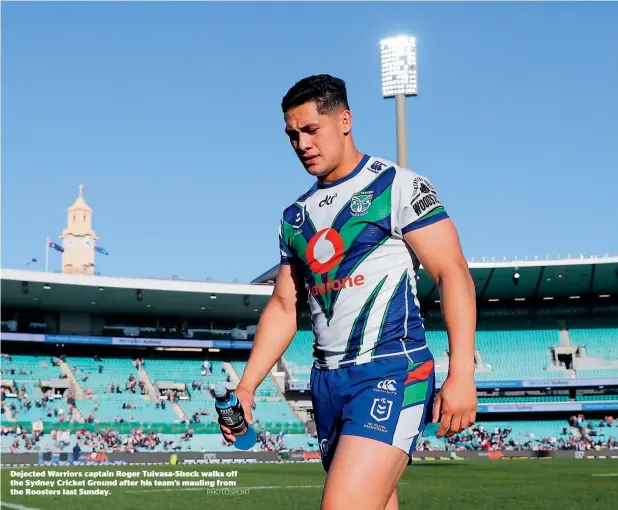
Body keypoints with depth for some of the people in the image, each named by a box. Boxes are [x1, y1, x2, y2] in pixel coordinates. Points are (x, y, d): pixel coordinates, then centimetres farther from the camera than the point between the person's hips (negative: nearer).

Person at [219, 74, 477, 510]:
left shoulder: (397, 186, -3)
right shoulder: (296, 216, 17)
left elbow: (453, 273, -10)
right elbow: (283, 306, 21)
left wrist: (461, 374, -19)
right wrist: (246, 387, 12)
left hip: (391, 374, -7)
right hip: (329, 380, 7)